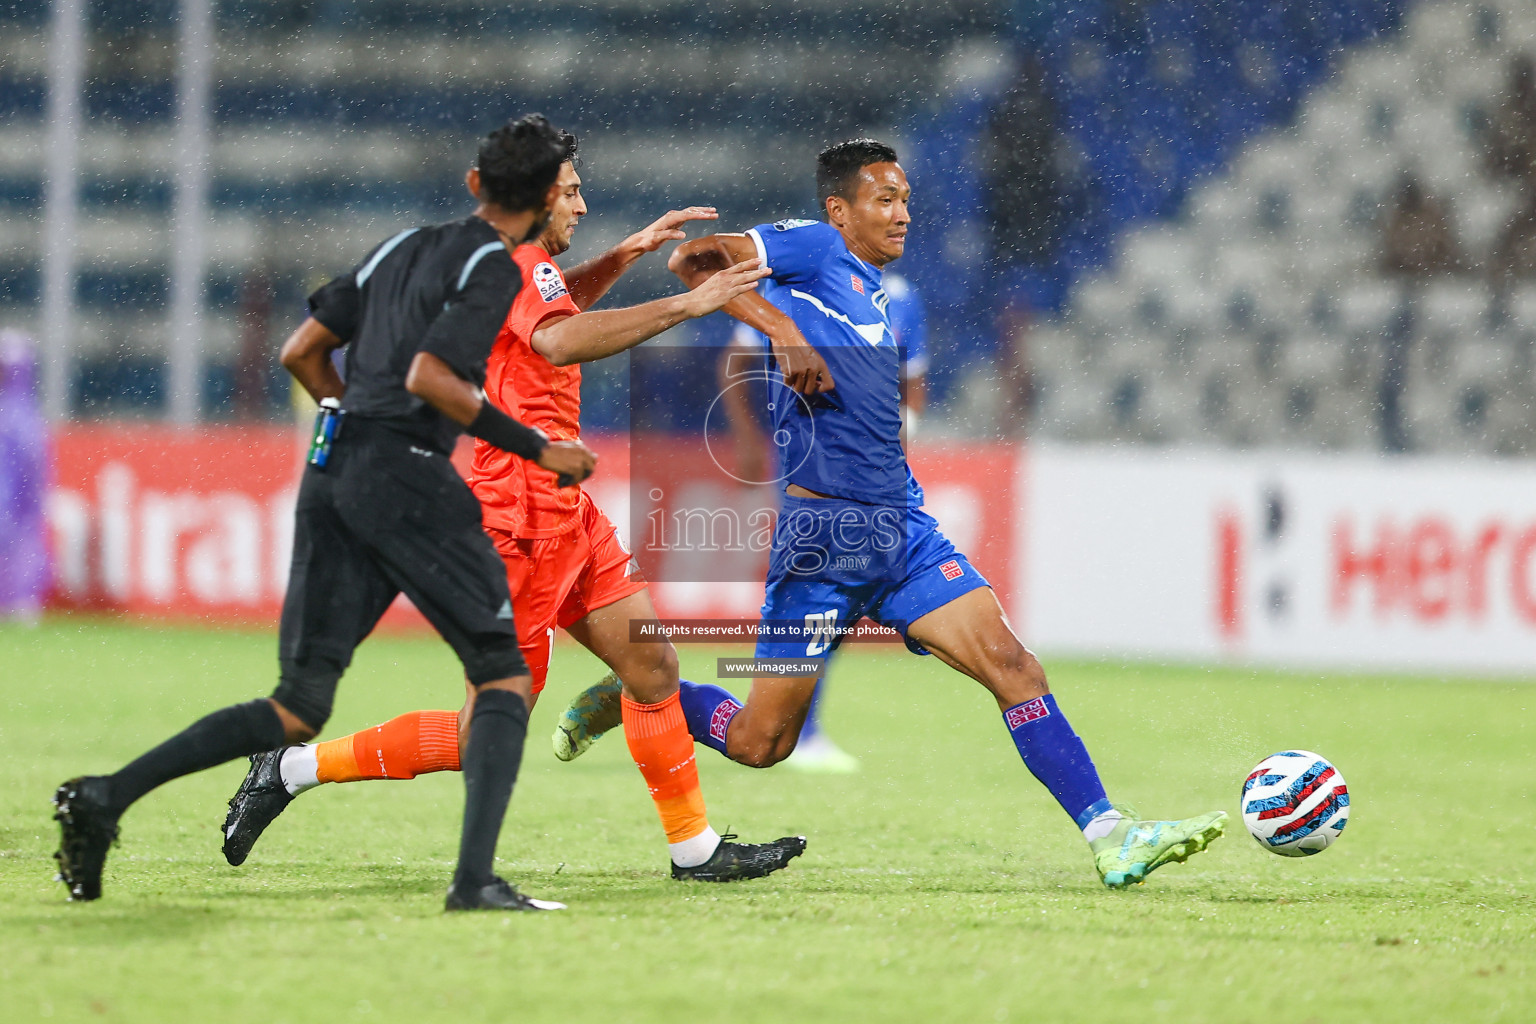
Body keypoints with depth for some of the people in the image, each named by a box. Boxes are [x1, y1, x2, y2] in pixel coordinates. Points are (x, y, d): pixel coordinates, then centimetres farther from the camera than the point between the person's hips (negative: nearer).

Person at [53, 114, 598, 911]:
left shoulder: (403, 248, 21)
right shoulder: (494, 268, -2)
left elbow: (301, 352, 21)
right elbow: (428, 377, -15)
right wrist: (537, 450, -10)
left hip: (330, 468, 7)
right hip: (403, 472, -7)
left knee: (297, 710, 8)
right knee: (503, 675, 0)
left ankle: (105, 798, -4)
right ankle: (475, 879, -16)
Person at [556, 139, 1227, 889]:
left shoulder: (873, 293, 20)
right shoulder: (815, 250, -3)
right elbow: (692, 260, -15)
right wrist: (782, 328, -23)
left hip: (902, 527, 7)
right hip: (824, 531, -7)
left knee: (1012, 665, -9)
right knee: (759, 742, 0)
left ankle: (1111, 839, -13)